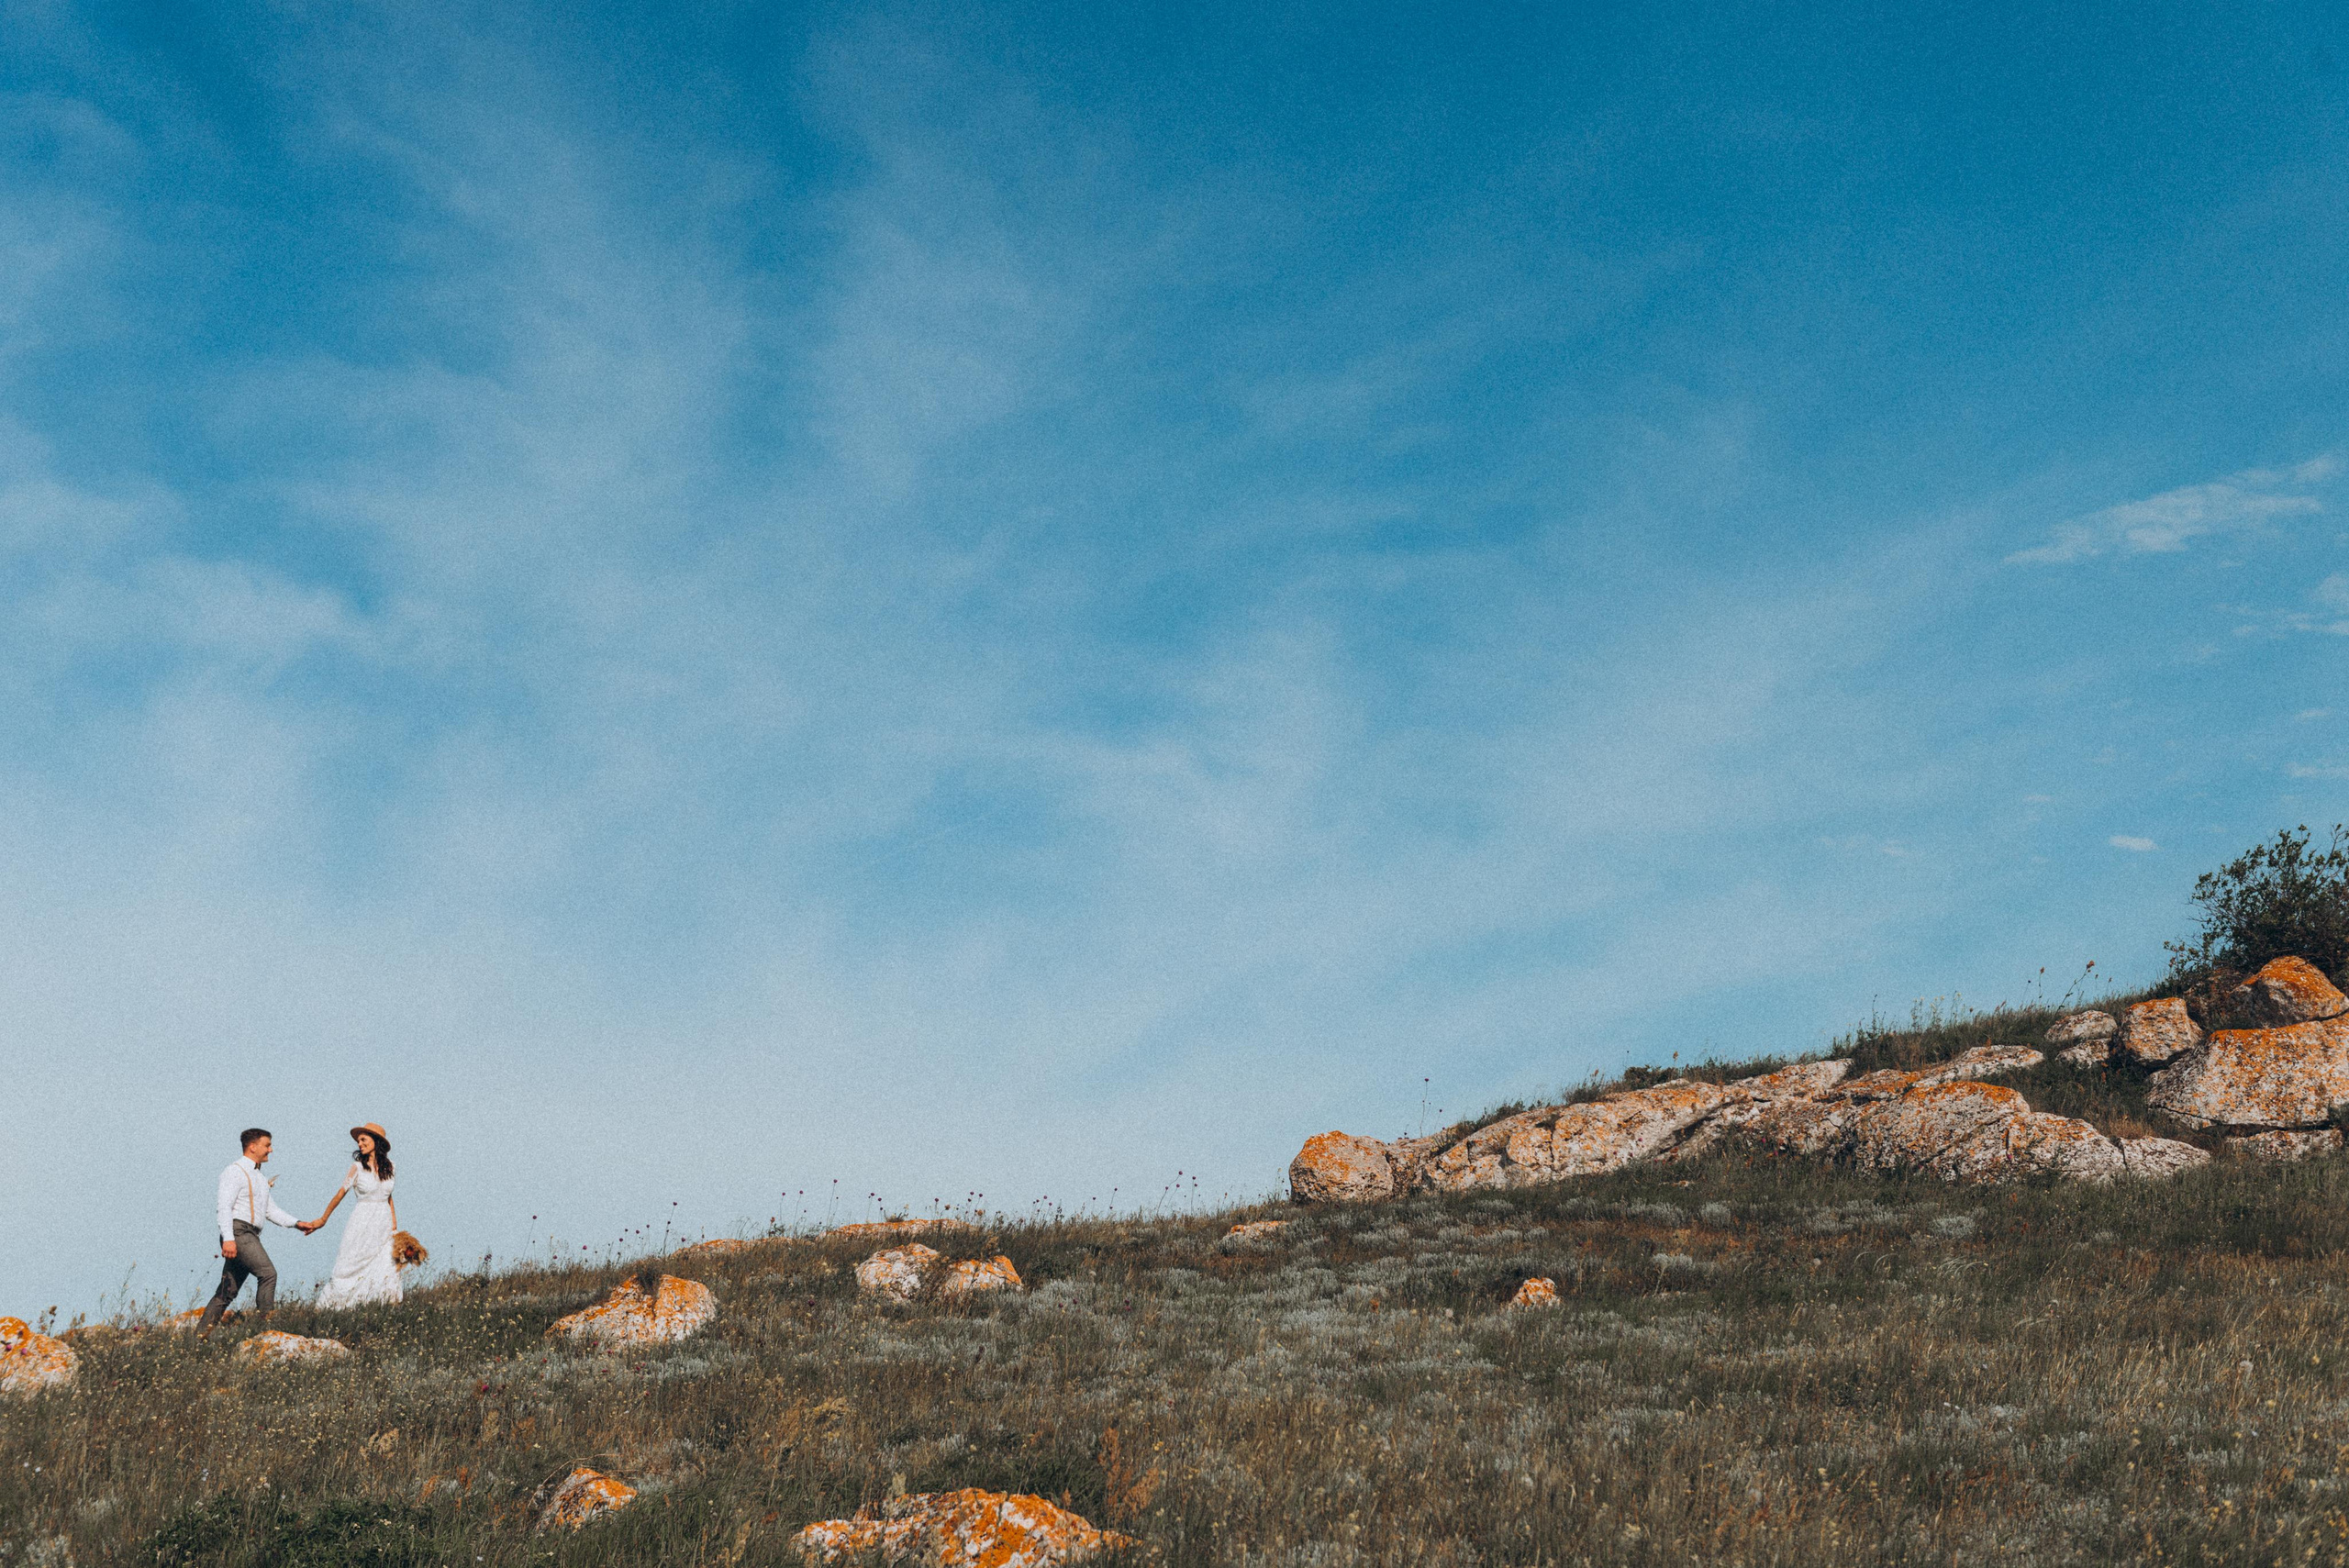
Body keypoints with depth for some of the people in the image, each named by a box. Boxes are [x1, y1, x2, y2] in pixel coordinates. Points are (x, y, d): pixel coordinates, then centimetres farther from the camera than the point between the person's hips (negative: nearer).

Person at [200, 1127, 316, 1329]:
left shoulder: (260, 1177, 24)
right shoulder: (235, 1171, -5)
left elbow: (271, 1210, 25)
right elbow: (224, 1206, -15)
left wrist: (296, 1223, 12)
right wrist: (228, 1238, -25)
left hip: (251, 1236, 9)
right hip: (238, 1231, -9)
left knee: (227, 1292, 7)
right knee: (268, 1273, -20)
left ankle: (202, 1333, 9)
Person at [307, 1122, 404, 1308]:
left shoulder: (388, 1166, 7)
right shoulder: (358, 1167, -3)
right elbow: (340, 1194, 0)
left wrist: (393, 1220, 9)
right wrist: (323, 1219, 3)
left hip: (384, 1223, 3)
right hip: (363, 1223, -3)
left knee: (387, 1270, -6)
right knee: (353, 1269, -4)